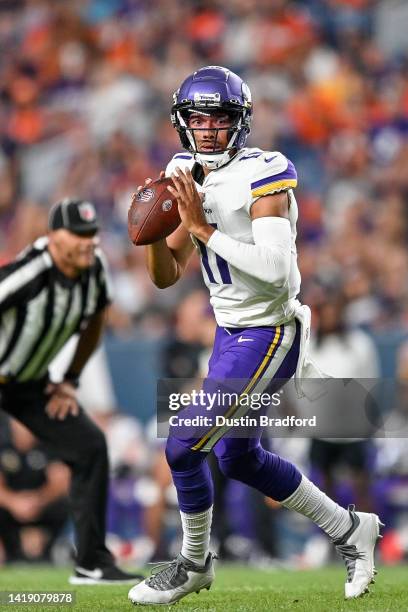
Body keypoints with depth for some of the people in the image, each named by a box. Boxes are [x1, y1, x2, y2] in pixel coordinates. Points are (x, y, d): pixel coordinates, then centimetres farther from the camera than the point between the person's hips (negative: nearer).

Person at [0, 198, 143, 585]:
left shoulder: (94, 270, -9)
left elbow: (93, 321, 11)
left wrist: (70, 381, 8)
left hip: (33, 383, 7)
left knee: (89, 447, -2)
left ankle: (92, 564, 5)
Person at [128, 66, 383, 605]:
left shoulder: (262, 177, -20)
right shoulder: (189, 178, 4)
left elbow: (276, 273, -31)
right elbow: (166, 277, 8)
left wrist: (203, 228, -29)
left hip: (269, 334, -9)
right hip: (230, 332, 9)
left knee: (183, 447, -10)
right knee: (238, 457, 18)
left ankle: (194, 564, 14)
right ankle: (350, 529, 34)